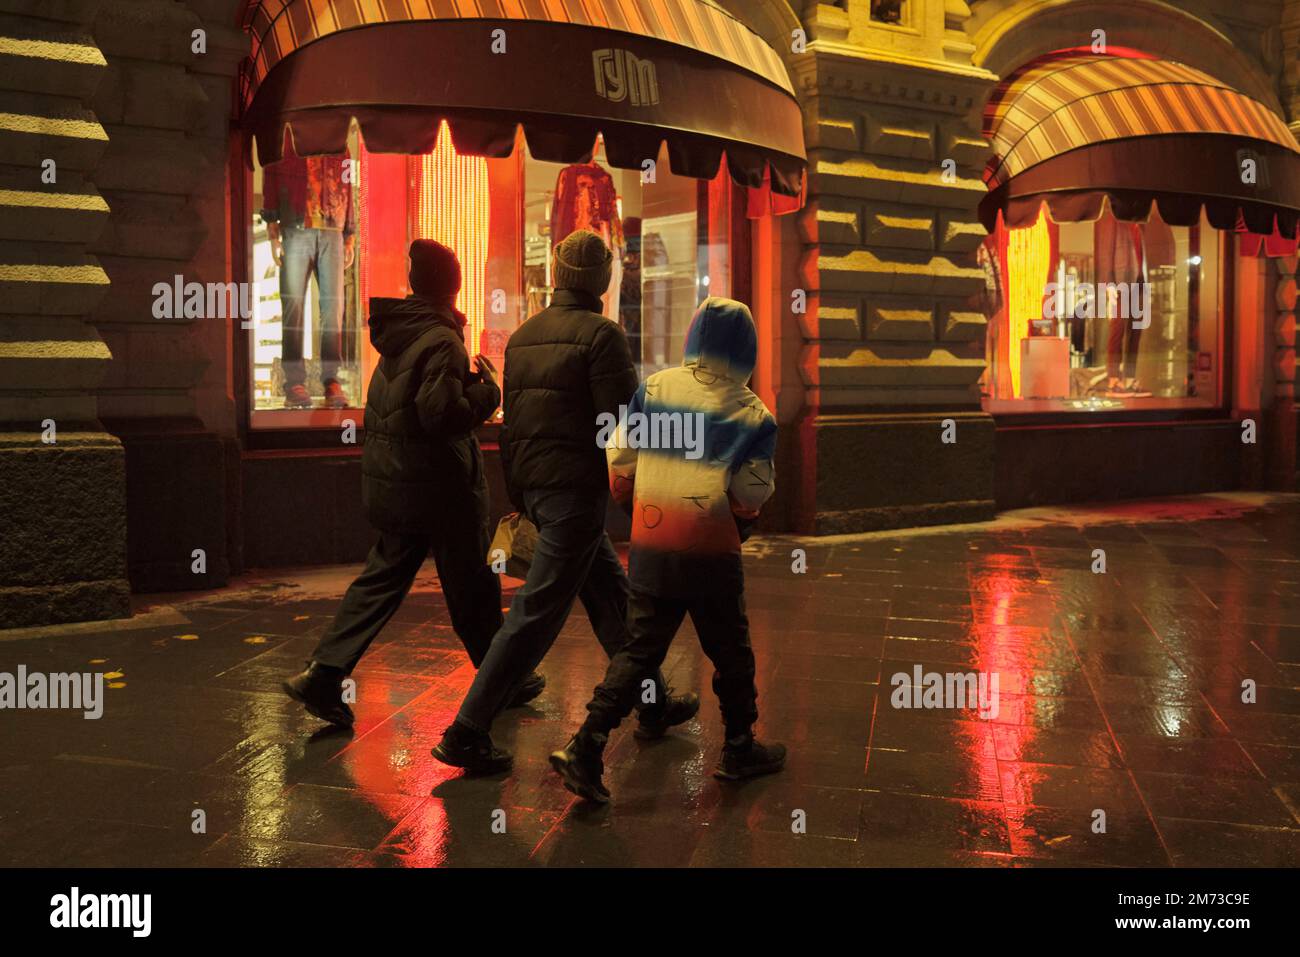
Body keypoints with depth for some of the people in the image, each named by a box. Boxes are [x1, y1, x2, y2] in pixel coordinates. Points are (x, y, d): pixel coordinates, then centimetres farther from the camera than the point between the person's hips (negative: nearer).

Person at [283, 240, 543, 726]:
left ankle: (324, 674, 6)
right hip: (438, 483, -7)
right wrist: (488, 391, -12)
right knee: (471, 585, 7)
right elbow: (442, 413, -26)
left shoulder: (398, 332, 9)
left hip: (391, 480, 8)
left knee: (383, 576, 13)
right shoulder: (442, 341, -17)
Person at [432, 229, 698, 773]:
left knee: (611, 595, 18)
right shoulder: (600, 334, -10)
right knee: (538, 612, -5)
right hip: (577, 488, -9)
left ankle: (653, 706, 29)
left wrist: (518, 496, 23)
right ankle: (467, 734, -2)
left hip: (533, 485, 9)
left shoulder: (522, 336, 13)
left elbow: (510, 422, 17)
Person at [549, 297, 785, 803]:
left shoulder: (653, 388, 1)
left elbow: (620, 464, 2)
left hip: (650, 547, 3)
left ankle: (586, 747, 1)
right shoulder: (752, 412, -5)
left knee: (640, 650, 10)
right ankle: (739, 750, 29)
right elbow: (751, 497, -7)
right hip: (711, 552, -3)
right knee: (730, 652, 16)